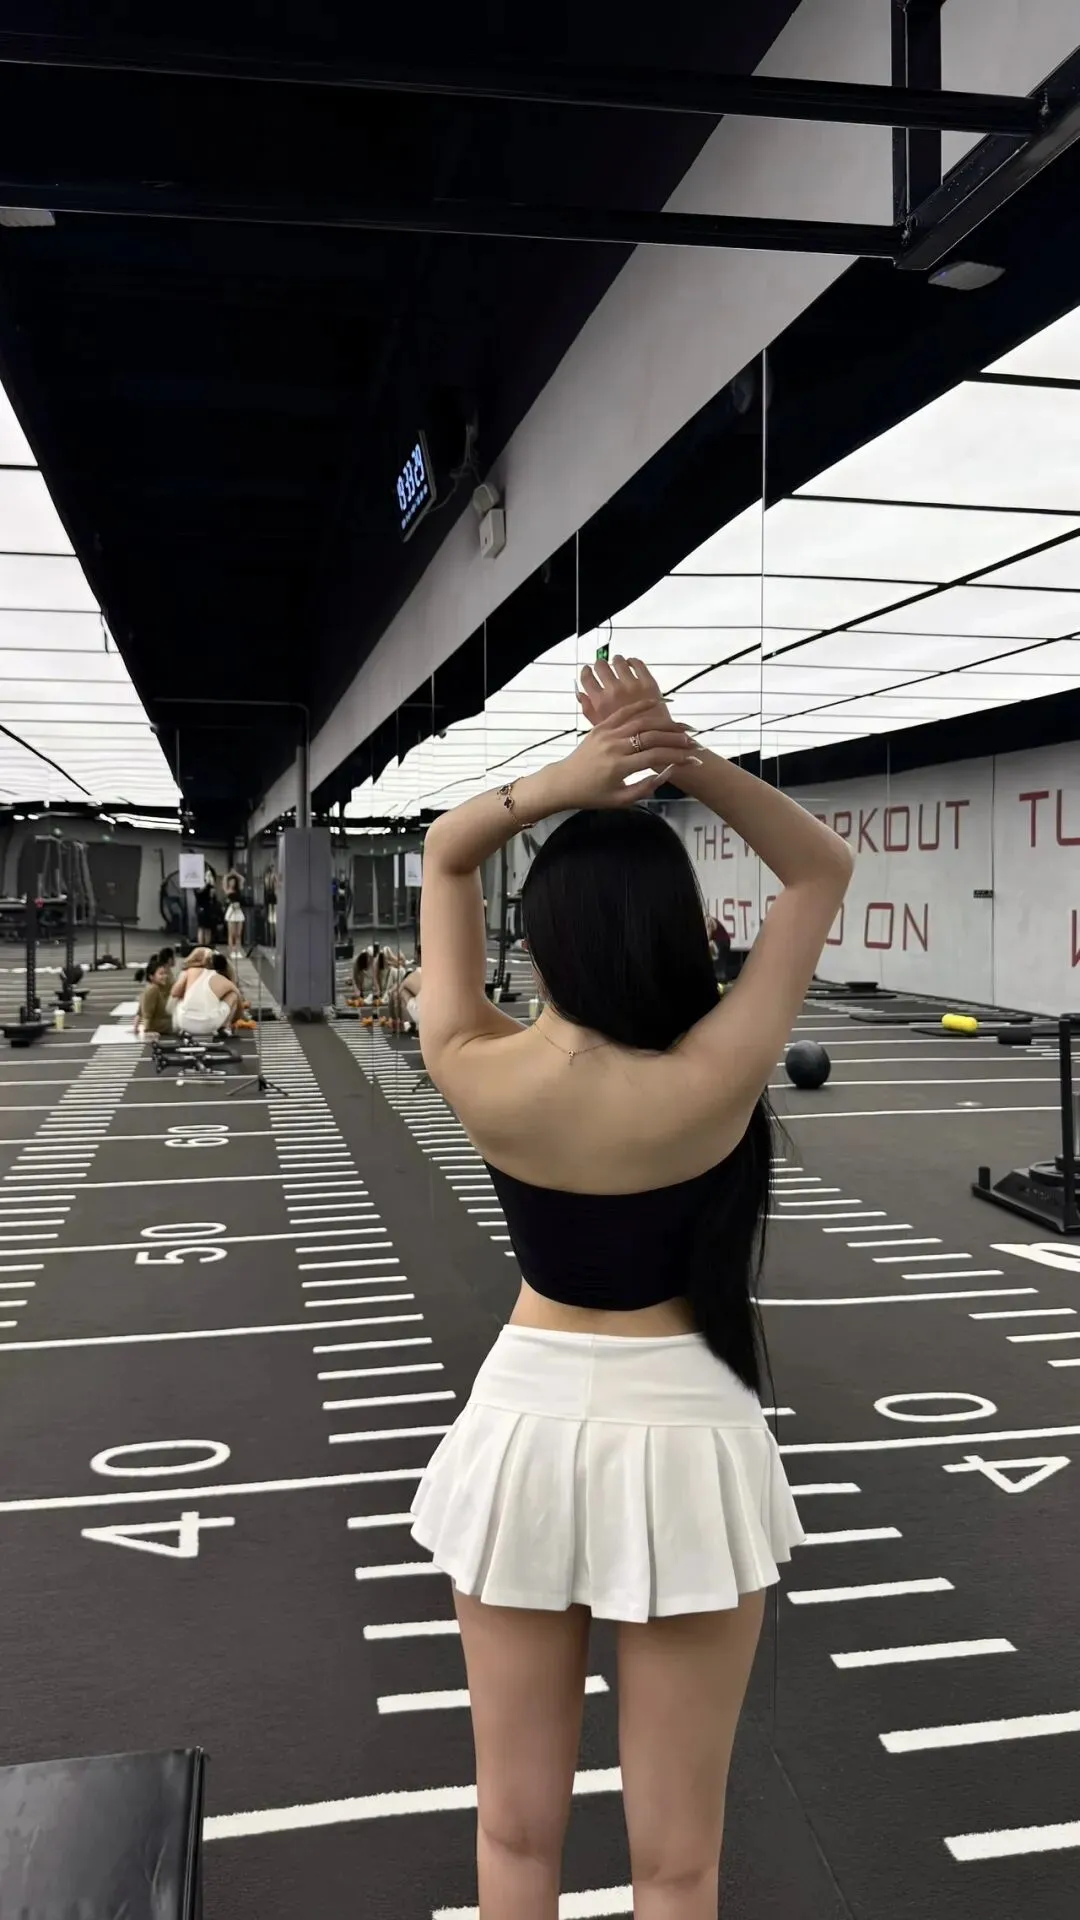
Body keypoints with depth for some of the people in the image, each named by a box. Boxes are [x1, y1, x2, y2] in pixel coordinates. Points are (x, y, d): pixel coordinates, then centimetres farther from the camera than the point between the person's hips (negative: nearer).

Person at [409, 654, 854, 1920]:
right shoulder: (712, 1082, -20)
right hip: (681, 1435, -2)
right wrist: (680, 760, -19)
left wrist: (558, 785, -16)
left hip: (529, 1424, 2)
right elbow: (823, 871, -8)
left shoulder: (477, 1076, -14)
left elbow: (442, 858, 1)